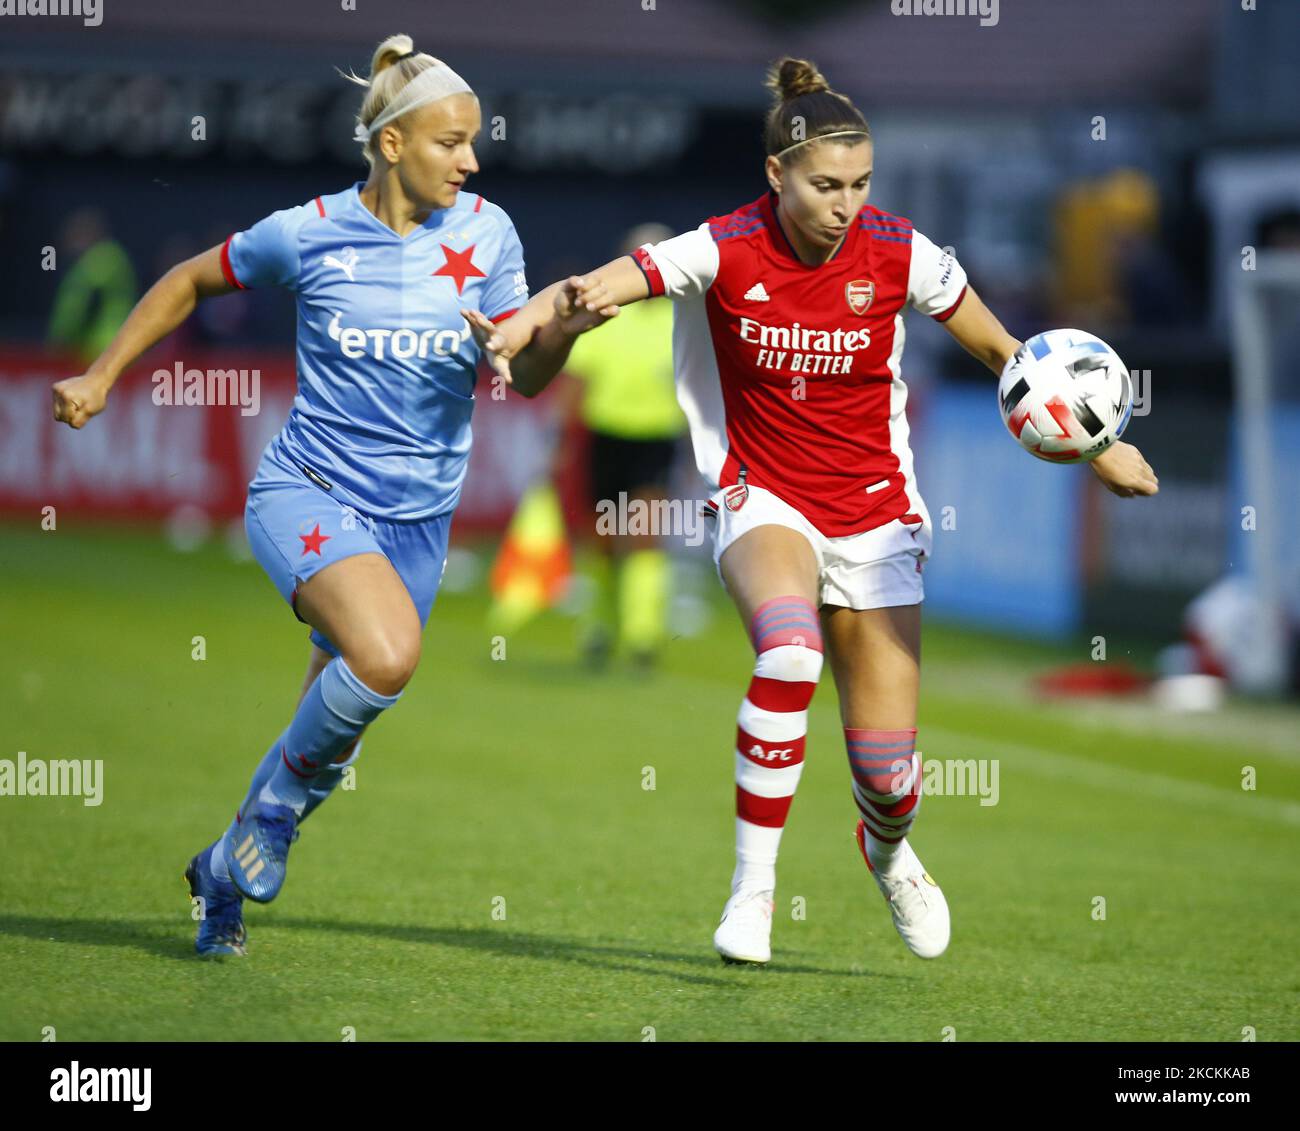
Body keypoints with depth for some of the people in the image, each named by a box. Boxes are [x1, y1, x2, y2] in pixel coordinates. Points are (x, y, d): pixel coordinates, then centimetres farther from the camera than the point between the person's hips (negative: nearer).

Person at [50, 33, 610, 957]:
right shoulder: (310, 232, -8)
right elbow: (193, 281, 9)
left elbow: (526, 369, -3)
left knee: (334, 729, 8)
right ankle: (285, 795, -4)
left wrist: (565, 327, -25)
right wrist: (100, 378, 9)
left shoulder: (484, 232, -1)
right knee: (387, 653, -31)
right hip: (308, 491, -4)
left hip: (418, 514, 4)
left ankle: (229, 870, 33)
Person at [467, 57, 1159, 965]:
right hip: (764, 504, -2)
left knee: (888, 776, -2)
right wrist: (526, 322, -47)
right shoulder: (726, 252, -15)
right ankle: (753, 882, -24)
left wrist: (1098, 448, 6)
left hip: (874, 514, 2)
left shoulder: (898, 255, -11)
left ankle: (887, 849, 38)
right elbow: (592, 288, -26)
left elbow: (1003, 352, 3)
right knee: (789, 646, -37)